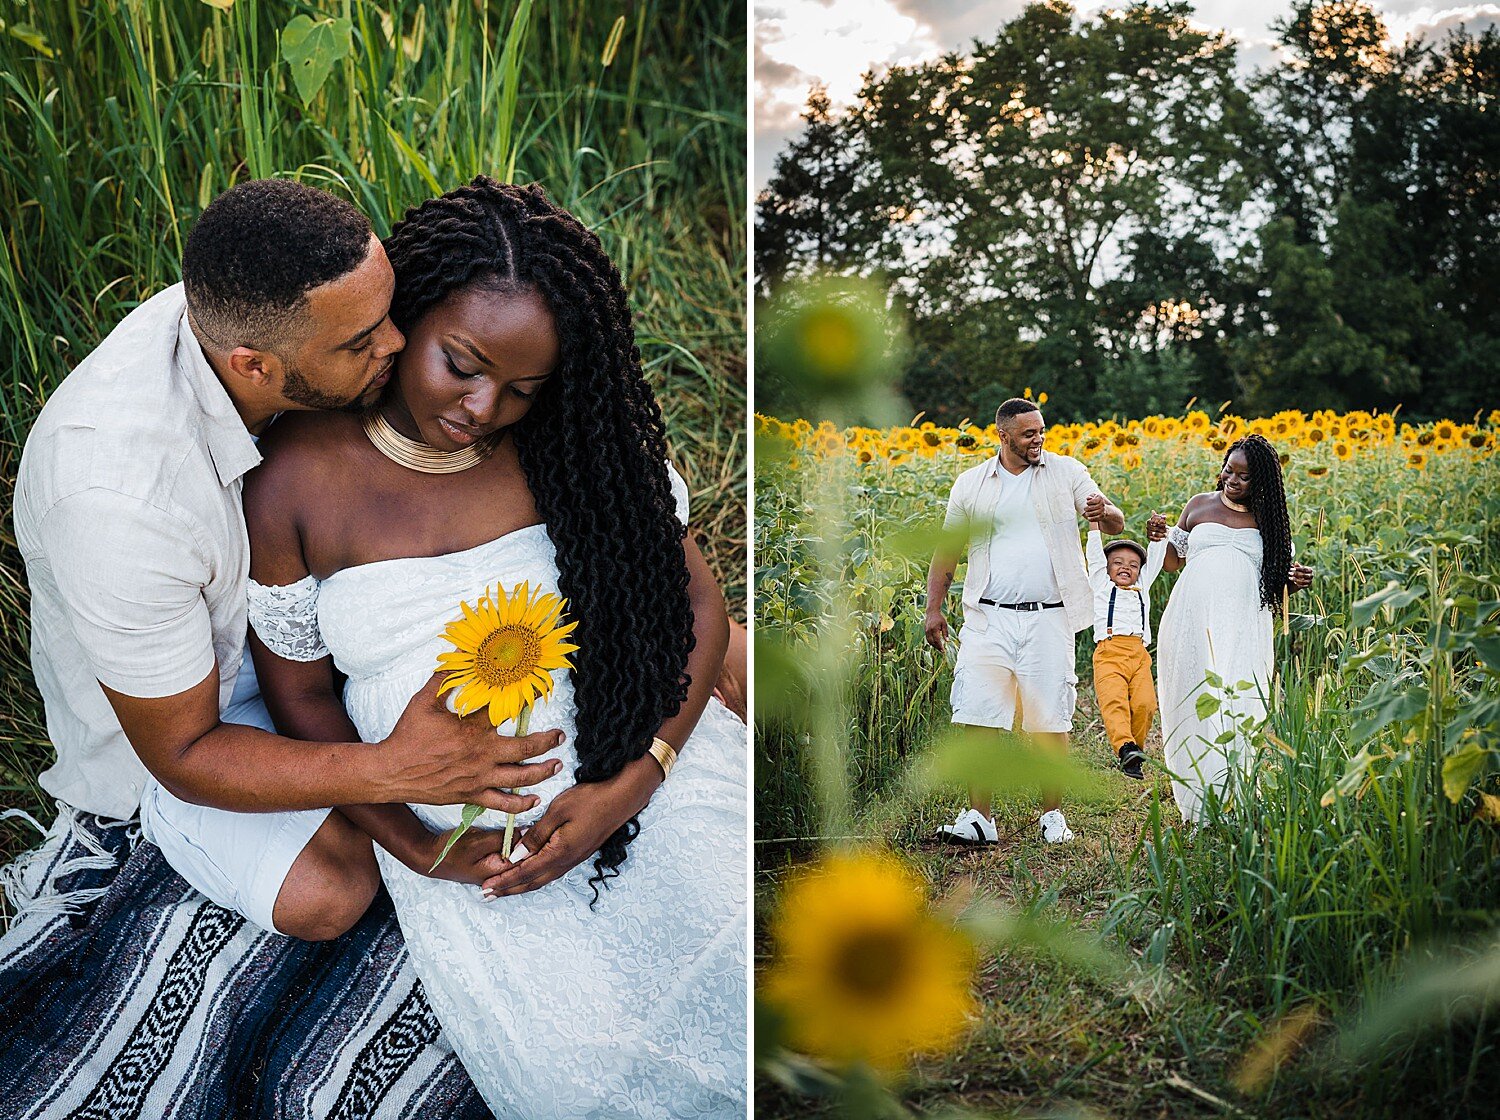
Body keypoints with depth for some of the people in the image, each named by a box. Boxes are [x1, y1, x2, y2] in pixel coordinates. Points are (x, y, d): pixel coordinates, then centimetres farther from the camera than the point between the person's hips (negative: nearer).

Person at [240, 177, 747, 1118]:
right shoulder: (298, 481, -4)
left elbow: (693, 600, 0)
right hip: (458, 832, -1)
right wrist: (413, 847, -8)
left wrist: (630, 785, -13)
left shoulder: (583, 442, -2)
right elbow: (303, 693, 5)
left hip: (647, 759, 2)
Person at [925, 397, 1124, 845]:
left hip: (1049, 618, 0)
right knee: (979, 717, -6)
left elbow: (1117, 524, 2)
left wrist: (1104, 513, -22)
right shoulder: (971, 484, 8)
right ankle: (979, 817, 1)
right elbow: (947, 549, 14)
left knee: (1051, 721, 3)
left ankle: (1052, 814, 16)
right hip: (990, 618, 1)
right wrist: (934, 607, 7)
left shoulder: (1067, 472, 6)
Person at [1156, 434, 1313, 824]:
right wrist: (1161, 537, -1)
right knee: (1196, 708, -2)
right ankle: (1198, 809, 5)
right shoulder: (1199, 506, 12)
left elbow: (1278, 583, 16)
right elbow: (1172, 562, 19)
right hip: (1192, 623, 1)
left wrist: (1297, 582, -6)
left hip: (1243, 630, -1)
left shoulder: (1268, 520, 10)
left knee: (1238, 709, -9)